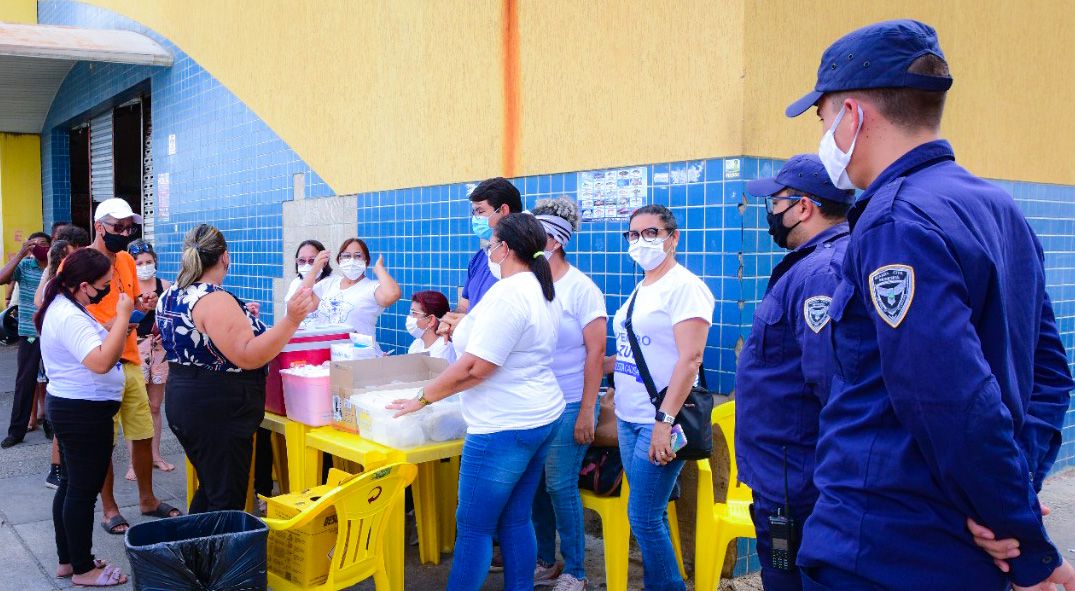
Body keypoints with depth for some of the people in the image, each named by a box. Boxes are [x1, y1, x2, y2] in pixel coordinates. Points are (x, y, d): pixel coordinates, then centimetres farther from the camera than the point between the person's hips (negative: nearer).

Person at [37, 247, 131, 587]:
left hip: (68, 407, 11)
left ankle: (67, 559, 31)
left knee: (71, 485, 19)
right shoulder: (70, 318, -24)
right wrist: (123, 315, -29)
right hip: (84, 412, -11)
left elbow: (96, 347, 14)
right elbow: (102, 362, -33)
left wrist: (121, 318, 1)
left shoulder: (61, 306, 9)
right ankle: (83, 570, 11)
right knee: (84, 491, 0)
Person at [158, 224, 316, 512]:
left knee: (210, 489, 23)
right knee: (227, 502, 0)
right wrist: (291, 320, -31)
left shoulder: (171, 296, 7)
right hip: (217, 412, -10)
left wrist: (238, 317, 25)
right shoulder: (216, 300, -22)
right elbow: (247, 357, -26)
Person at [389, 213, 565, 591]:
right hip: (541, 417, 10)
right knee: (516, 520, 16)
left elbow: (474, 368, -22)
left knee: (473, 526, 1)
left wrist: (423, 398, -12)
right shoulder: (543, 291, 10)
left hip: (505, 427, -10)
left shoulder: (506, 294, -19)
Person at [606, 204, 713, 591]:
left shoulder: (684, 286, -11)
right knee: (649, 516, 14)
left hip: (659, 422, -8)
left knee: (643, 519, -4)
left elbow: (690, 358, -19)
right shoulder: (640, 291, 14)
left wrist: (664, 420, -24)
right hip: (629, 418, 8)